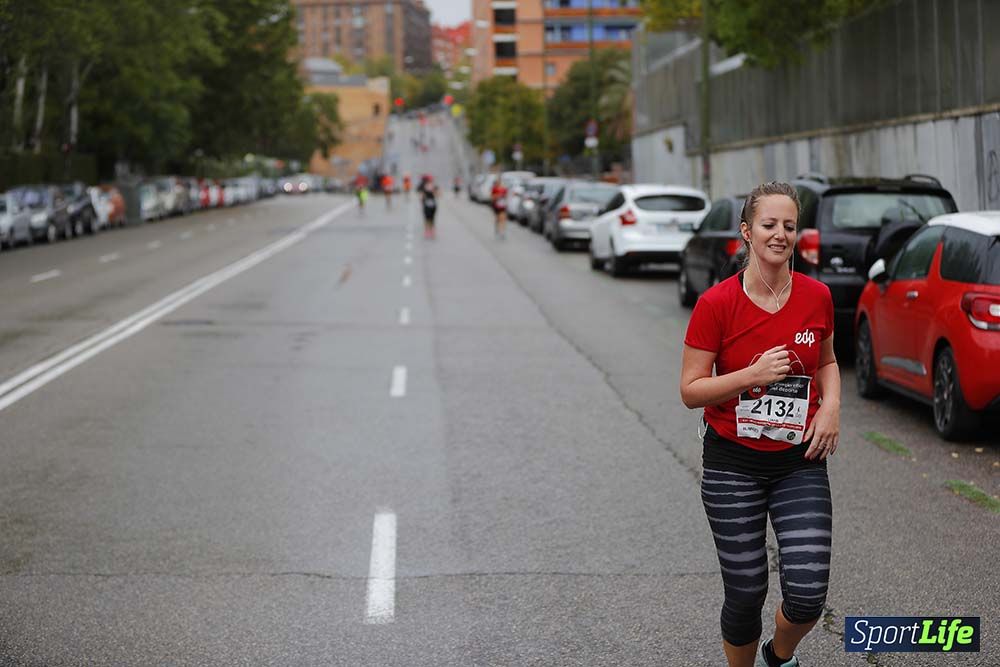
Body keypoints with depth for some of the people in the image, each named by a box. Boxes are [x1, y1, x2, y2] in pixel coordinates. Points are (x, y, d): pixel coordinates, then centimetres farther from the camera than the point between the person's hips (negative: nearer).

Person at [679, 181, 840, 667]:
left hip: (800, 462, 2)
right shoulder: (717, 304, -11)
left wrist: (831, 405, -1)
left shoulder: (816, 296, -1)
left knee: (808, 592, -6)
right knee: (745, 592, 3)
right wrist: (754, 375, -21)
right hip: (733, 466, -2)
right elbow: (690, 390, -8)